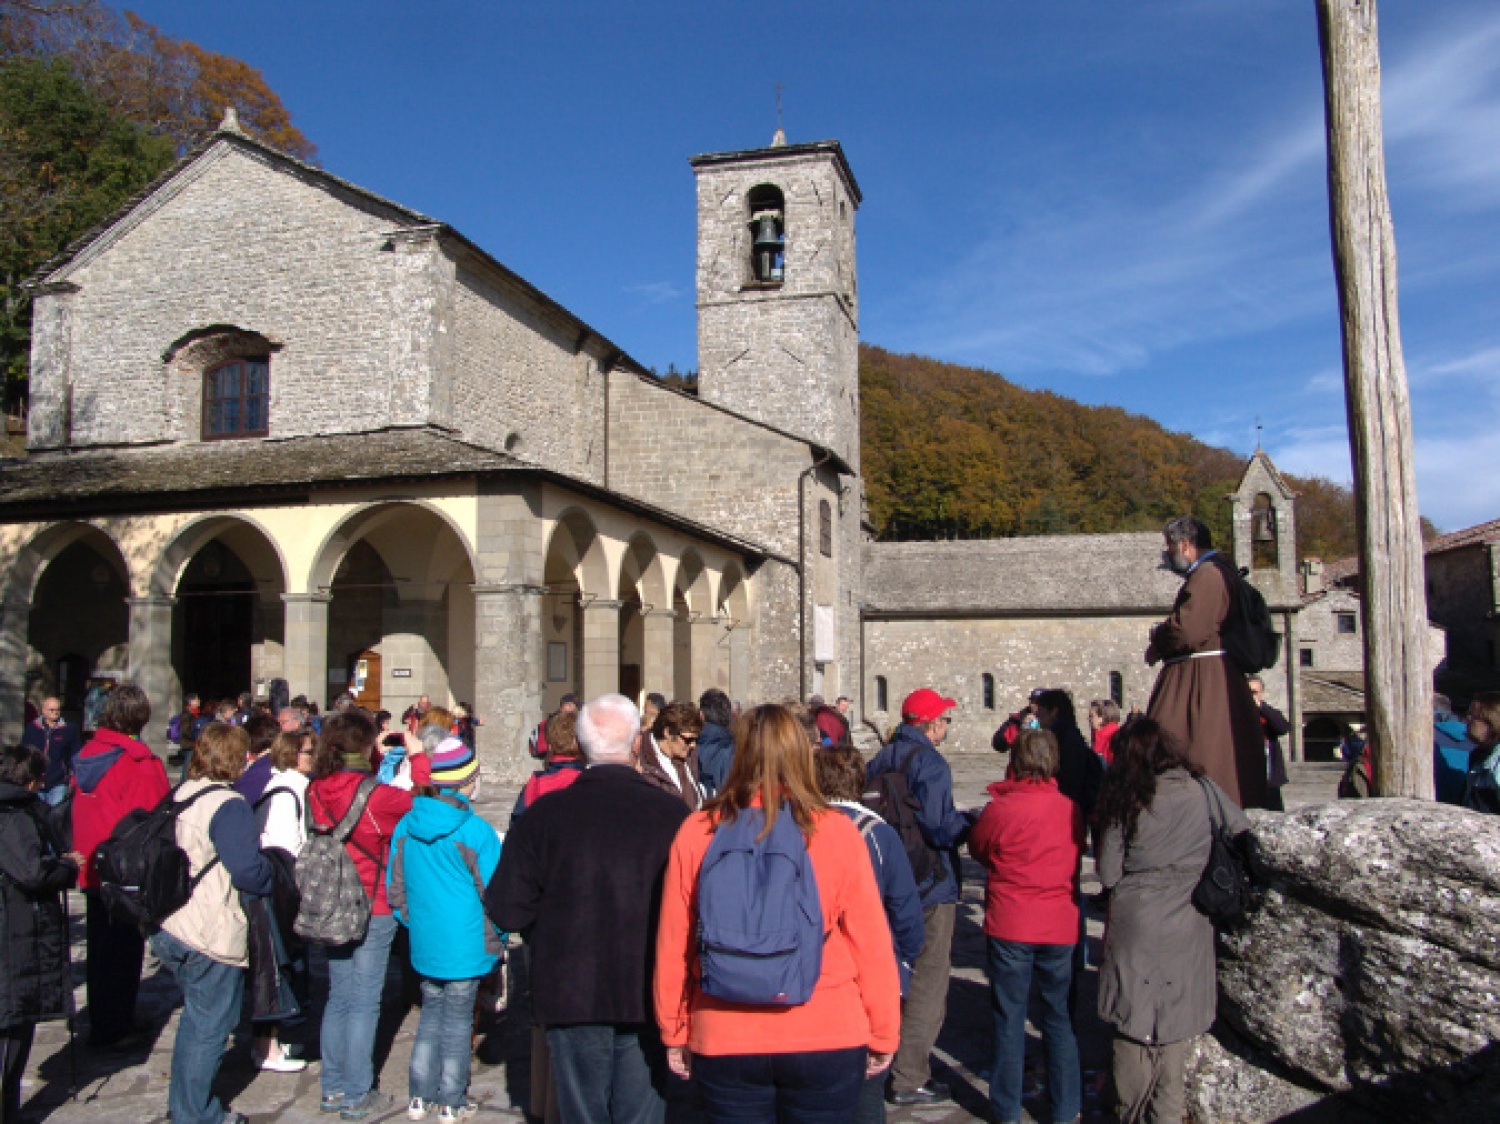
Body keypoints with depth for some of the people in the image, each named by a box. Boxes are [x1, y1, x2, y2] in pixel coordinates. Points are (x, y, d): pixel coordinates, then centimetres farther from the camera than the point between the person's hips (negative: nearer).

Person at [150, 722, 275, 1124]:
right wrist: (274, 878, -4)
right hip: (212, 936, -9)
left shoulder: (180, 795, 7)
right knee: (209, 1026, 7)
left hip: (170, 928, 9)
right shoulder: (228, 805, -20)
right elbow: (249, 871, -25)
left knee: (196, 1017, 24)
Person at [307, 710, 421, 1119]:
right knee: (364, 1004, 5)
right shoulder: (376, 794, -22)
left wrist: (377, 760, 13)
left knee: (338, 999, 18)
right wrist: (417, 757, 2)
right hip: (372, 912, -6)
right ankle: (357, 1097, 13)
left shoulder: (317, 790, -5)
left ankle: (333, 1089, 28)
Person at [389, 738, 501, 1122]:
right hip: (466, 946, -4)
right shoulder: (475, 831, -19)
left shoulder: (406, 825, -4)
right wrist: (495, 941, 3)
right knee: (457, 1021, 9)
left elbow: (395, 886, 5)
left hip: (424, 945, 4)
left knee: (431, 1014, 20)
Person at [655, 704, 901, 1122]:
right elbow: (872, 945, -6)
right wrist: (883, 1036, 8)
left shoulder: (696, 832, -8)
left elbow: (672, 944, -1)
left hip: (723, 1043, 1)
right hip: (827, 1040, -1)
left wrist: (674, 1034, 12)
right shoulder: (836, 832, -11)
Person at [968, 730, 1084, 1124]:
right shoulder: (1072, 809, -4)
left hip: (1010, 926, -3)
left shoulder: (999, 808, -14)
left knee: (1009, 1018, 9)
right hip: (1060, 926, 3)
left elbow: (977, 849, 3)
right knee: (1059, 1018, 15)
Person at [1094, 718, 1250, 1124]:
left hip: (1135, 925, -2)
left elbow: (1108, 874, -8)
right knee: (1176, 1018, 15)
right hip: (1188, 925, 2)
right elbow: (1242, 830, 9)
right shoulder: (1201, 787, -5)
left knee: (1133, 1018, 10)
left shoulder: (1124, 800, -9)